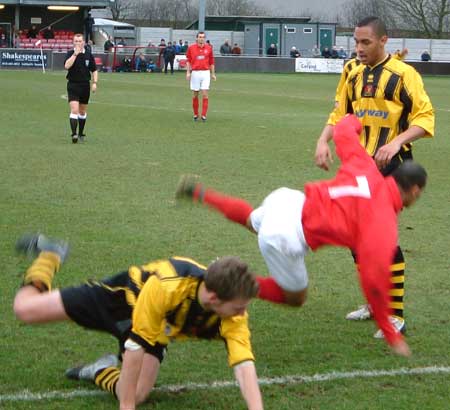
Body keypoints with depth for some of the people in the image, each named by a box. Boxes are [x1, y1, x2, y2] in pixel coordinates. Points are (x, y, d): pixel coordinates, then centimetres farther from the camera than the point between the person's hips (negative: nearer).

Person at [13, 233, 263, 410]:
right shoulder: (164, 287, -44)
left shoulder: (234, 317, -33)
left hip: (159, 329, 3)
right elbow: (135, 348, -40)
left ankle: (102, 371, 17)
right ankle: (50, 256, 26)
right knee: (26, 310, -5)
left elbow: (245, 365, -41)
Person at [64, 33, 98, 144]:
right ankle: (74, 134, -19)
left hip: (85, 86, 3)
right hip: (73, 86, -3)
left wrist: (94, 83, -2)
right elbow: (67, 66, -23)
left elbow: (94, 70, 10)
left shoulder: (89, 55, 4)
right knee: (74, 110, -16)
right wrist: (75, 54, -23)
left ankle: (81, 133, 26)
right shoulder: (70, 54, -4)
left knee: (83, 111, 13)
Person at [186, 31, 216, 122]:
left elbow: (211, 62, 10)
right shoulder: (191, 48, 3)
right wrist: (188, 72, -1)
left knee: (205, 94, -8)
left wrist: (213, 74, 10)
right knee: (195, 94, 6)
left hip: (205, 73, 0)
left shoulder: (208, 48, 4)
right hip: (195, 73, 0)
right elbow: (188, 61, 7)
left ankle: (204, 115, -6)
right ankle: (195, 114, 19)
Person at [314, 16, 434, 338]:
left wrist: (396, 143, -25)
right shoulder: (353, 73, 8)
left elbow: (425, 118, -11)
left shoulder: (403, 74, -10)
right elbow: (340, 114, 16)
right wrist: (324, 141, -2)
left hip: (391, 166, -7)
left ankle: (397, 316, -6)